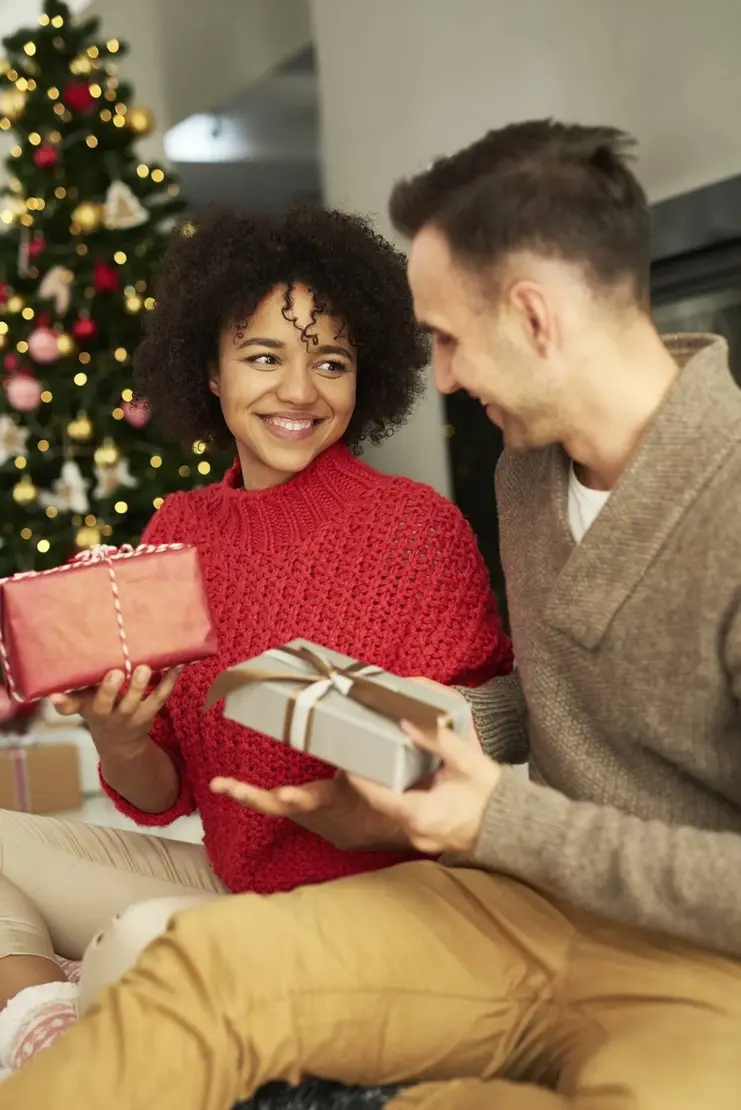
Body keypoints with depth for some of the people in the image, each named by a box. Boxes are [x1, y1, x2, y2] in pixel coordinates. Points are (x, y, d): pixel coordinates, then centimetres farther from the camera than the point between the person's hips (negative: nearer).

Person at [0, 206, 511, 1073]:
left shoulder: (419, 528, -14)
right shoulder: (177, 529, 1)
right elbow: (160, 801, 4)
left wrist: (354, 796, -29)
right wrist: (116, 743, -18)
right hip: (228, 882, 7)